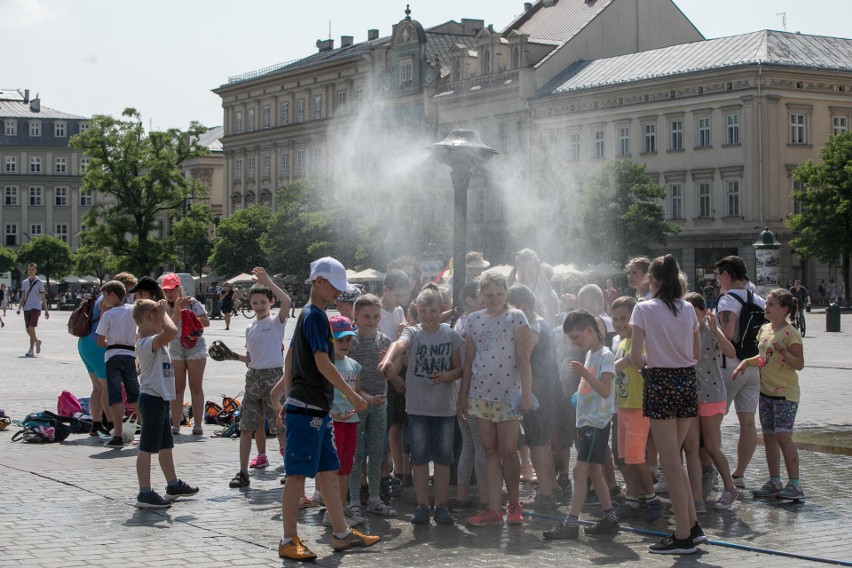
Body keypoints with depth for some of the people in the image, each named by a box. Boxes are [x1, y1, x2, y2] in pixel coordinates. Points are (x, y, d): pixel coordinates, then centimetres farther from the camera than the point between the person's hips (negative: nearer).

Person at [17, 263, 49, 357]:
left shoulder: (39, 283, 2)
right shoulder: (24, 283, 13)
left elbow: (43, 297, 3)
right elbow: (23, 297, 16)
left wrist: (46, 310, 0)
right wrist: (19, 308, 3)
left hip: (36, 308, -4)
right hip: (26, 309, 5)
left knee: (31, 328, -14)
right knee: (28, 330, 5)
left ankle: (31, 350, -11)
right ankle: (37, 341, 32)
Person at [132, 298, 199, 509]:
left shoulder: (152, 340, 11)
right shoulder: (147, 342, -20)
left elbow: (169, 328, 33)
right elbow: (171, 331, -38)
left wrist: (178, 310, 21)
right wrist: (163, 313, -21)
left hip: (161, 398, 10)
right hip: (152, 398, -10)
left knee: (166, 445, 21)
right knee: (147, 447, -6)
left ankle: (173, 485, 34)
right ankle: (145, 494, -3)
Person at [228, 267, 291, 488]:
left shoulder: (276, 321, -4)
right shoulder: (250, 328, 15)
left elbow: (287, 301, -24)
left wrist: (267, 282, -25)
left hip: (273, 376, -6)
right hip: (253, 377, 6)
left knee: (280, 428, -2)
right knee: (246, 427, 4)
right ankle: (243, 473, 10)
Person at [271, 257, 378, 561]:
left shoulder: (307, 314, 17)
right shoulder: (316, 316, -13)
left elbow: (290, 358, 22)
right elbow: (322, 363, -19)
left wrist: (287, 399, 24)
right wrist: (351, 394, -15)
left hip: (317, 409, 10)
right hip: (307, 408, -10)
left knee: (328, 470, 12)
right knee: (298, 473, -6)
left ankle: (341, 533, 18)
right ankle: (289, 541, -1)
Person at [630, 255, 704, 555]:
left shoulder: (644, 309, -7)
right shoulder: (688, 309, 7)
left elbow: (635, 356, -10)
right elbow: (697, 354, 12)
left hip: (660, 383, -5)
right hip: (687, 381, 5)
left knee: (670, 462, -1)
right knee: (673, 459, 16)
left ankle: (683, 536, 1)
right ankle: (692, 526, 15)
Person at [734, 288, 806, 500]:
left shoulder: (791, 333, -13)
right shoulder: (764, 330, 10)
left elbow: (799, 364, -14)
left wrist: (784, 352, -29)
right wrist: (746, 362, 6)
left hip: (786, 393, -8)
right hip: (766, 391, 8)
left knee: (783, 436, -14)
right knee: (769, 436, 9)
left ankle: (794, 485, -11)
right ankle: (774, 482, 18)